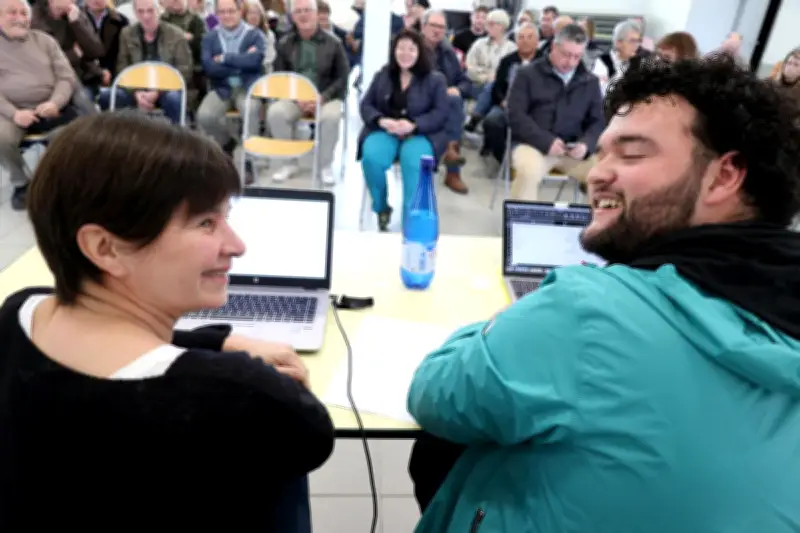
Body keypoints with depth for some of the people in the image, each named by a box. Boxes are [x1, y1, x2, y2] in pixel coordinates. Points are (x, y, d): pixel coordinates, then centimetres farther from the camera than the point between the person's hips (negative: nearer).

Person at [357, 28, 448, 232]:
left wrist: (413, 125, -19)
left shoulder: (435, 79, 7)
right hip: (384, 131, 2)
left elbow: (441, 113, -3)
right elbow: (366, 105, 10)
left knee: (413, 162, -36)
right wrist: (382, 120, -13)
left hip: (421, 134, -2)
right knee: (371, 157, -30)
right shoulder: (382, 75, 14)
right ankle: (381, 208, -5)